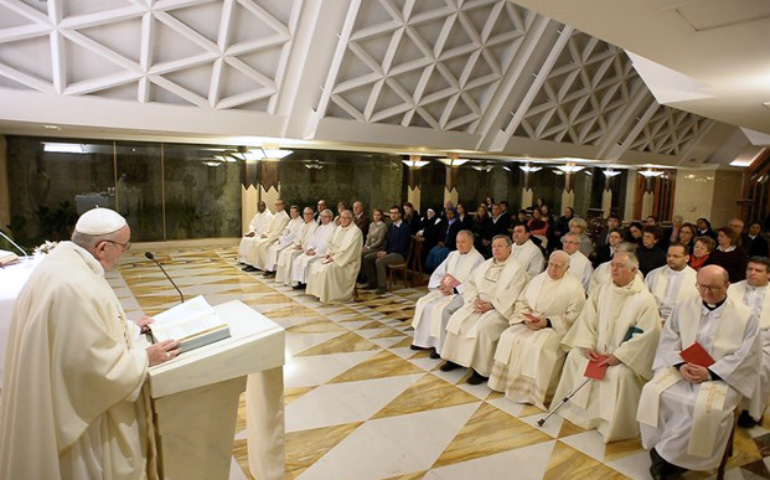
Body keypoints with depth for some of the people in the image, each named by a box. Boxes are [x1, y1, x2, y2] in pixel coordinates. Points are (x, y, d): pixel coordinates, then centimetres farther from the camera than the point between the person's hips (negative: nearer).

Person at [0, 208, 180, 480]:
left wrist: (129, 328, 12)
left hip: (64, 396, 10)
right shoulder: (76, 287, -34)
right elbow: (100, 366, -28)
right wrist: (145, 358, -14)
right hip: (80, 412, -10)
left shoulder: (63, 262, -2)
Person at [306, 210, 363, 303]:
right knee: (315, 265, -5)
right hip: (334, 257, 8)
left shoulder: (355, 231, -13)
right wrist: (329, 253, 0)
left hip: (348, 262, -8)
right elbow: (332, 243, 20)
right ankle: (318, 292, -3)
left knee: (329, 268, -30)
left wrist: (334, 258, -19)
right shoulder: (338, 229, 13)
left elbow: (349, 250, -20)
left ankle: (330, 296, -19)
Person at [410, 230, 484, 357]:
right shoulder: (452, 255, 15)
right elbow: (436, 274, 13)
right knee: (423, 303, -11)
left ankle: (441, 346, -15)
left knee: (440, 308, -28)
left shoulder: (478, 259, -7)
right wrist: (441, 286, -8)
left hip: (462, 294, -7)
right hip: (445, 291, 7)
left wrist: (454, 289, -21)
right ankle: (424, 341, -3)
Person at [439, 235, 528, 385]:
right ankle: (455, 358, -3)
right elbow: (471, 284, 12)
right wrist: (475, 299, -7)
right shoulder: (485, 265, 16)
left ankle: (482, 369, -19)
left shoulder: (517, 269, -5)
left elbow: (511, 296, -14)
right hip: (478, 304, 6)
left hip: (500, 310, -6)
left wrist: (491, 305, -20)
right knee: (456, 320, -15)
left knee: (482, 327, -31)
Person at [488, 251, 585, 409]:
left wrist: (548, 322, -19)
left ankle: (532, 392, -16)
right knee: (509, 337, -20)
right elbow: (521, 302, 10)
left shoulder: (574, 286, -4)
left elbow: (574, 316, -11)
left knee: (536, 346, -32)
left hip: (556, 327, -5)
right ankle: (508, 382, -7)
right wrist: (526, 318, -11)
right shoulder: (537, 280, 10)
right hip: (529, 323, 5)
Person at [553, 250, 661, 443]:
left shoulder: (644, 299, -14)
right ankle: (574, 406, 11)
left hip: (625, 356, -6)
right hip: (599, 349, 6)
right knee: (575, 356, -6)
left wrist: (619, 355, -23)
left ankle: (614, 425, -12)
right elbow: (587, 319, 3)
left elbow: (649, 334, -20)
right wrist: (588, 345, -11)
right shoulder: (602, 291, 3)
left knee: (620, 373, -31)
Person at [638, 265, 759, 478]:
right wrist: (680, 365, -14)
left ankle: (667, 457, -13)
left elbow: (746, 356, -6)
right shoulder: (684, 308, 7)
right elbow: (668, 341, 5)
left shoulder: (744, 315, -1)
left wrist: (711, 373, -17)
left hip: (722, 376, -3)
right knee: (654, 393, -24)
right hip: (682, 369, 3)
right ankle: (659, 451, -7)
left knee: (705, 409, -31)